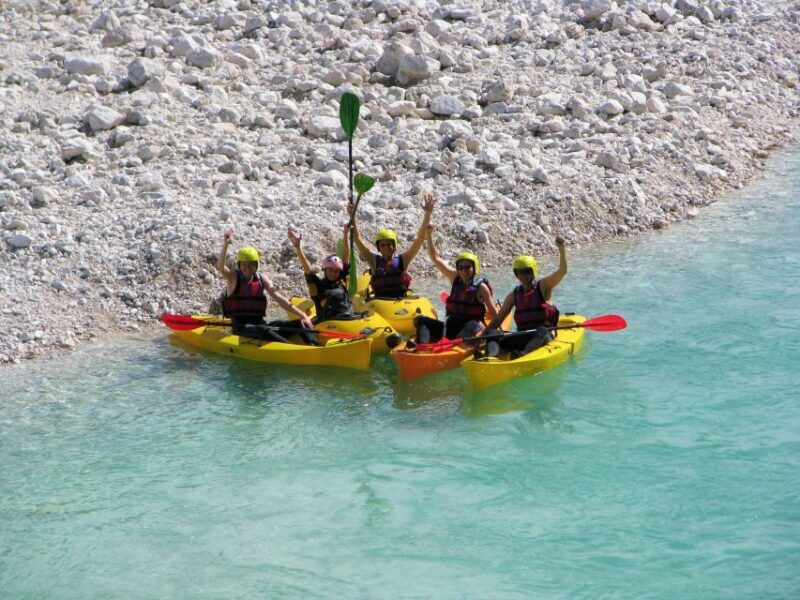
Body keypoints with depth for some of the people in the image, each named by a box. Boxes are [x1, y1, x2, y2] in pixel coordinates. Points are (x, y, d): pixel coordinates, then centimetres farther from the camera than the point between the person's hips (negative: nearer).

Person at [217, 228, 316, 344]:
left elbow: (278, 298, 2)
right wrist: (225, 243, -32)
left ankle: (314, 346, -35)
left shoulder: (261, 279, 10)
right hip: (241, 327, -5)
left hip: (260, 324, 5)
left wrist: (301, 315, -9)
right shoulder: (233, 277, 1)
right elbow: (220, 267, -21)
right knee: (262, 330, -38)